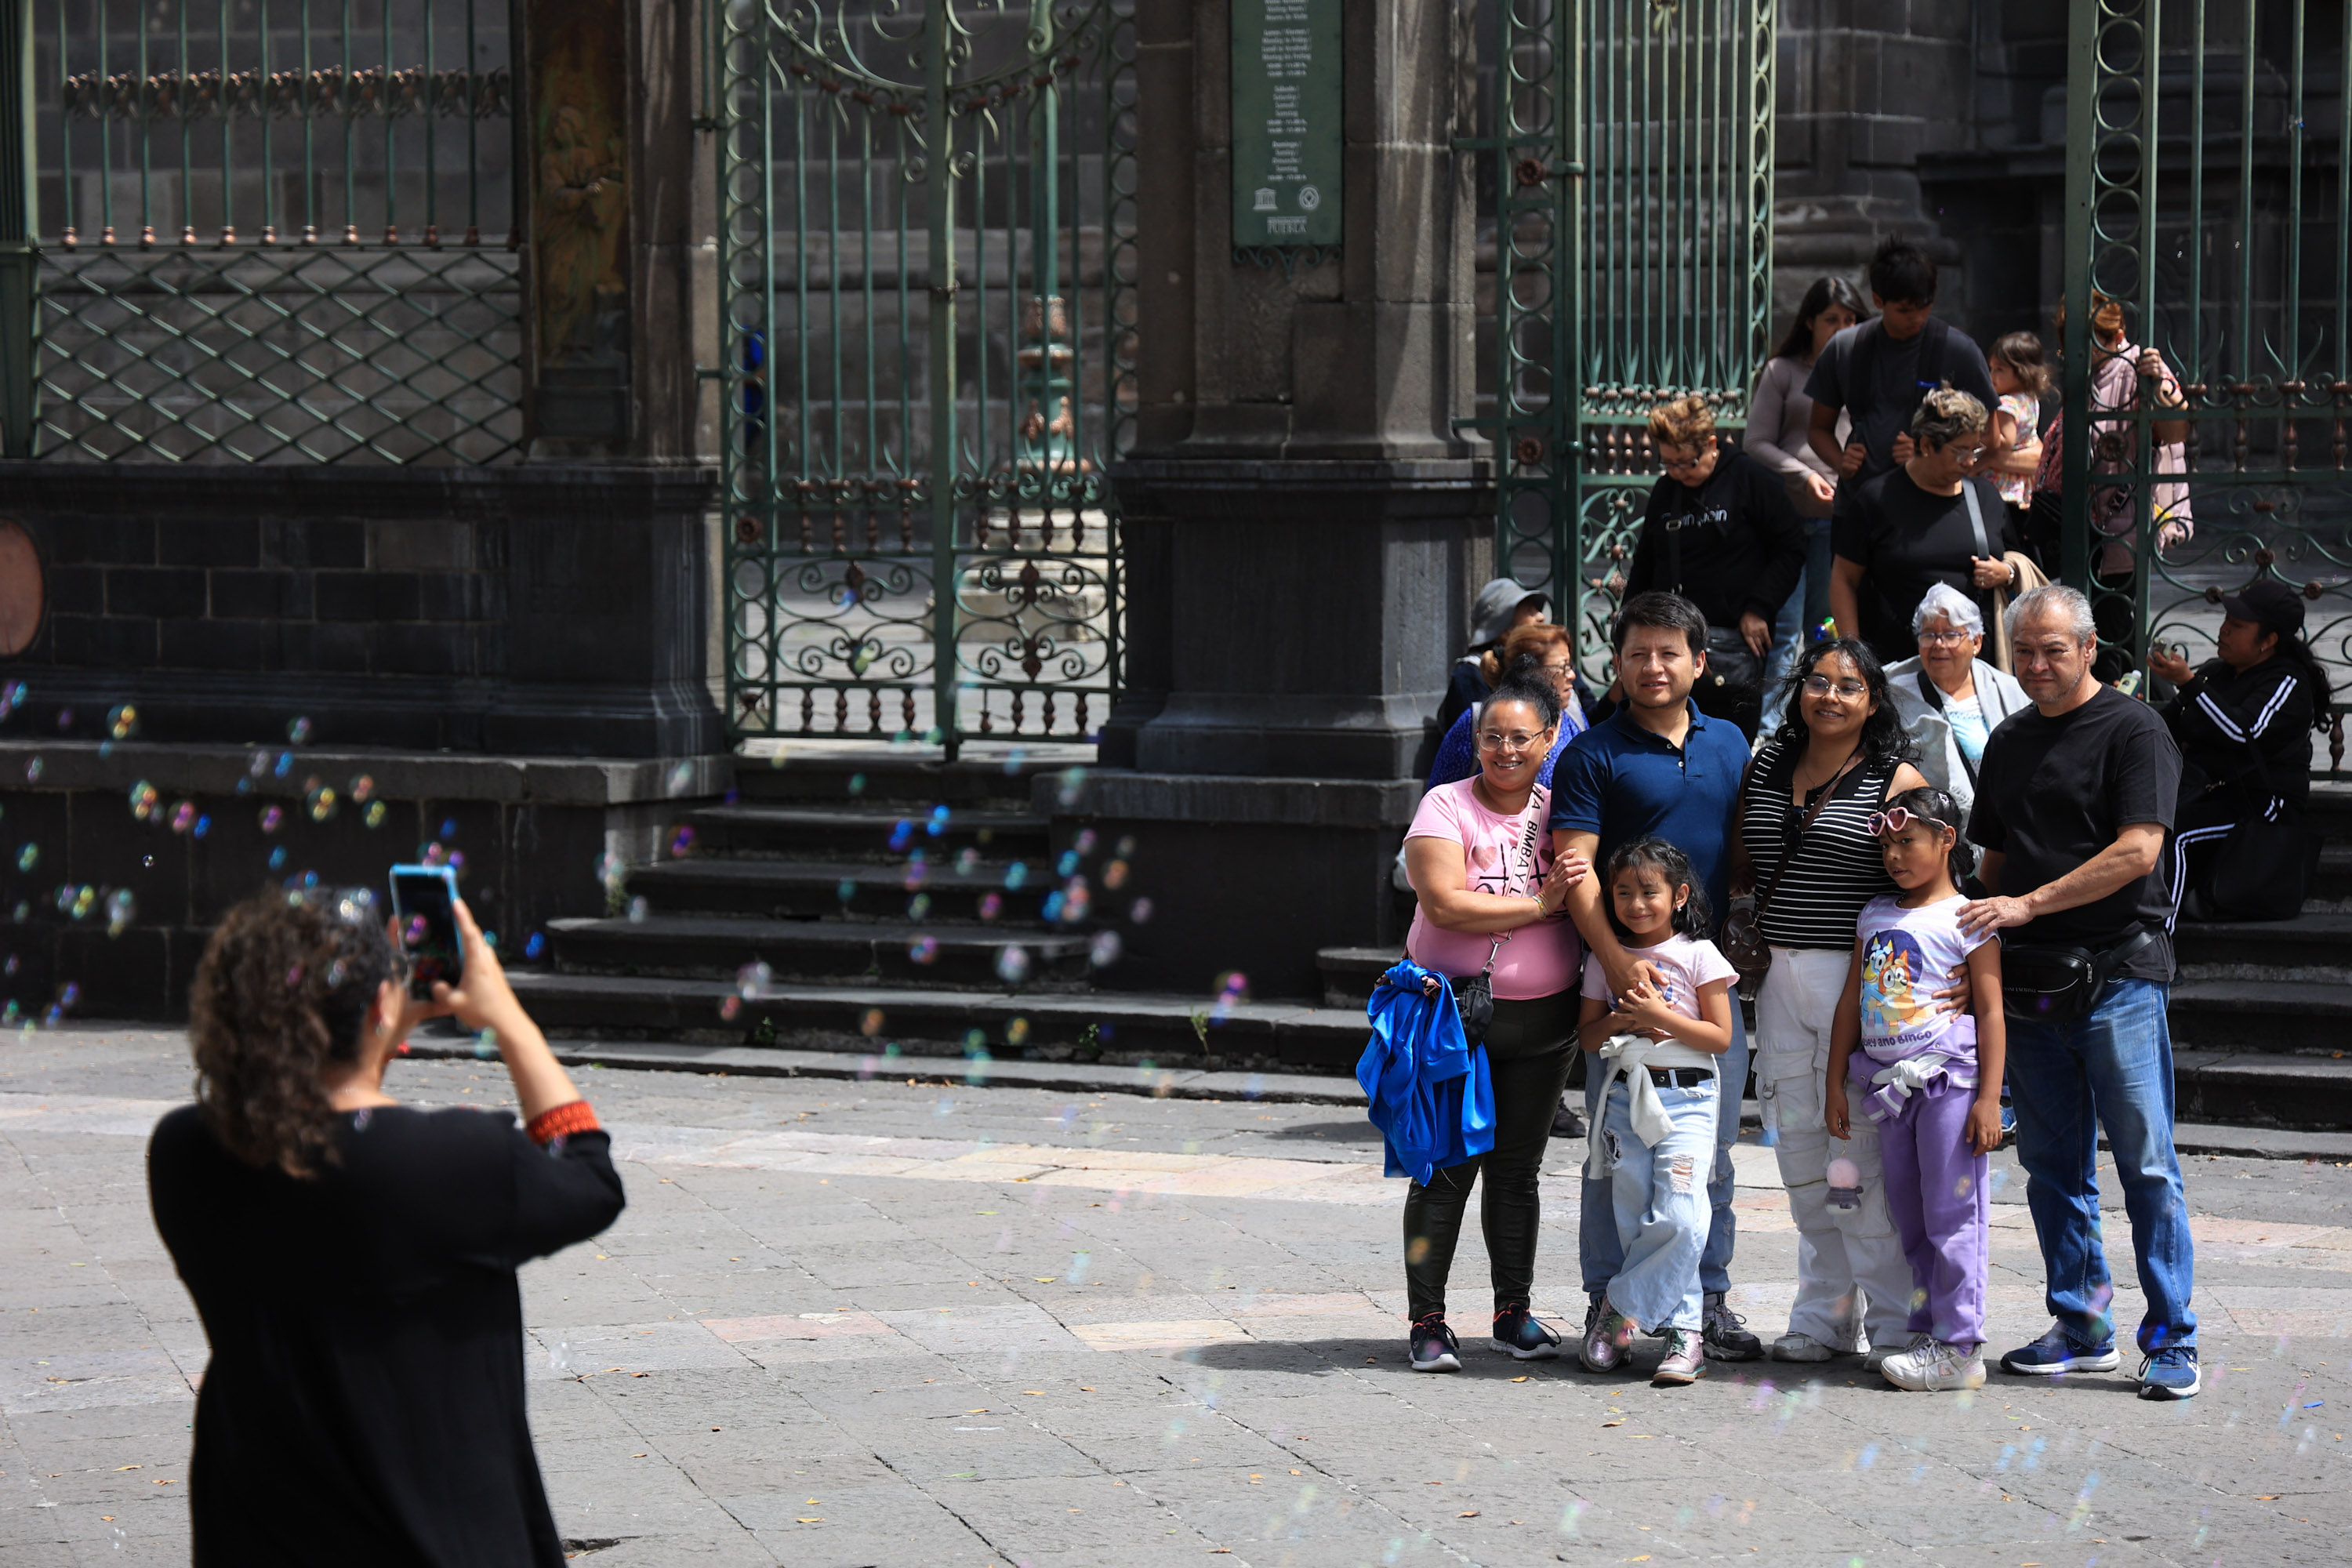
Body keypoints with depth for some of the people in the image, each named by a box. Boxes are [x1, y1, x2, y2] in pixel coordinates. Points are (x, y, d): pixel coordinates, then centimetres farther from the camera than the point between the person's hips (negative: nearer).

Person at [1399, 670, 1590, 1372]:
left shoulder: (1559, 811, 7)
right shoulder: (1446, 807, -6)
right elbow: (1445, 902, -18)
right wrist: (1540, 905, -18)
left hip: (1541, 1018, 4)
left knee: (1517, 1170, 11)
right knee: (1445, 1170, -2)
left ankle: (1515, 1313, 20)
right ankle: (1427, 1321, 3)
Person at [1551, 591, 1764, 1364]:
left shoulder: (1729, 743, 12)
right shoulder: (1594, 755, -3)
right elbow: (1574, 869, -11)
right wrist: (1617, 960, -21)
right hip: (1626, 971, -4)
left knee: (1711, 1146, 8)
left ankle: (1708, 1299, 16)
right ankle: (1608, 1302, 7)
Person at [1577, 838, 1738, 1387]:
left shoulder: (1697, 955, 0)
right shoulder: (1606, 959, 10)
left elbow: (1720, 1037, -4)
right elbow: (1586, 1035, 11)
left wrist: (1660, 1015, -14)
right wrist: (1621, 1021, -9)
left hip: (1686, 1098, -3)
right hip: (1625, 1095, 3)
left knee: (1678, 1217, -16)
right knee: (1633, 1216, -1)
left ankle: (1622, 1306, -2)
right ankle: (1683, 1329, 6)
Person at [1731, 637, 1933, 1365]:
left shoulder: (1896, 780, -2)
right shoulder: (1767, 767, 13)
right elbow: (1742, 867, 21)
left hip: (1861, 979, -6)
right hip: (1780, 978, 6)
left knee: (1863, 1153, -7)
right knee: (1801, 1149, 10)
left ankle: (1892, 1323, 1)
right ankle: (1826, 1317, 20)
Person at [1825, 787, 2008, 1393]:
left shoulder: (1965, 921, -4)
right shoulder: (1875, 916, 14)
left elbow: (1991, 1011, -7)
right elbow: (1851, 1002, 17)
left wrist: (1989, 1098, -12)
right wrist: (1835, 1084, 14)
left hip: (1948, 1077, -7)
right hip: (1889, 1083, 7)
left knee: (1952, 1212, -6)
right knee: (1908, 1216, 9)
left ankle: (1959, 1346, -4)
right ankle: (1928, 1331, 15)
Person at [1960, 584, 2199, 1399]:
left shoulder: (2134, 731, -5)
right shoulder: (2009, 743, 16)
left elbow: (2136, 851, -14)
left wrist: (2028, 906, -17)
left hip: (2119, 971, -6)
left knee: (2145, 1162, -7)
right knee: (2053, 1167, 8)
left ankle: (2172, 1339, -4)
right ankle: (2083, 1328, 16)